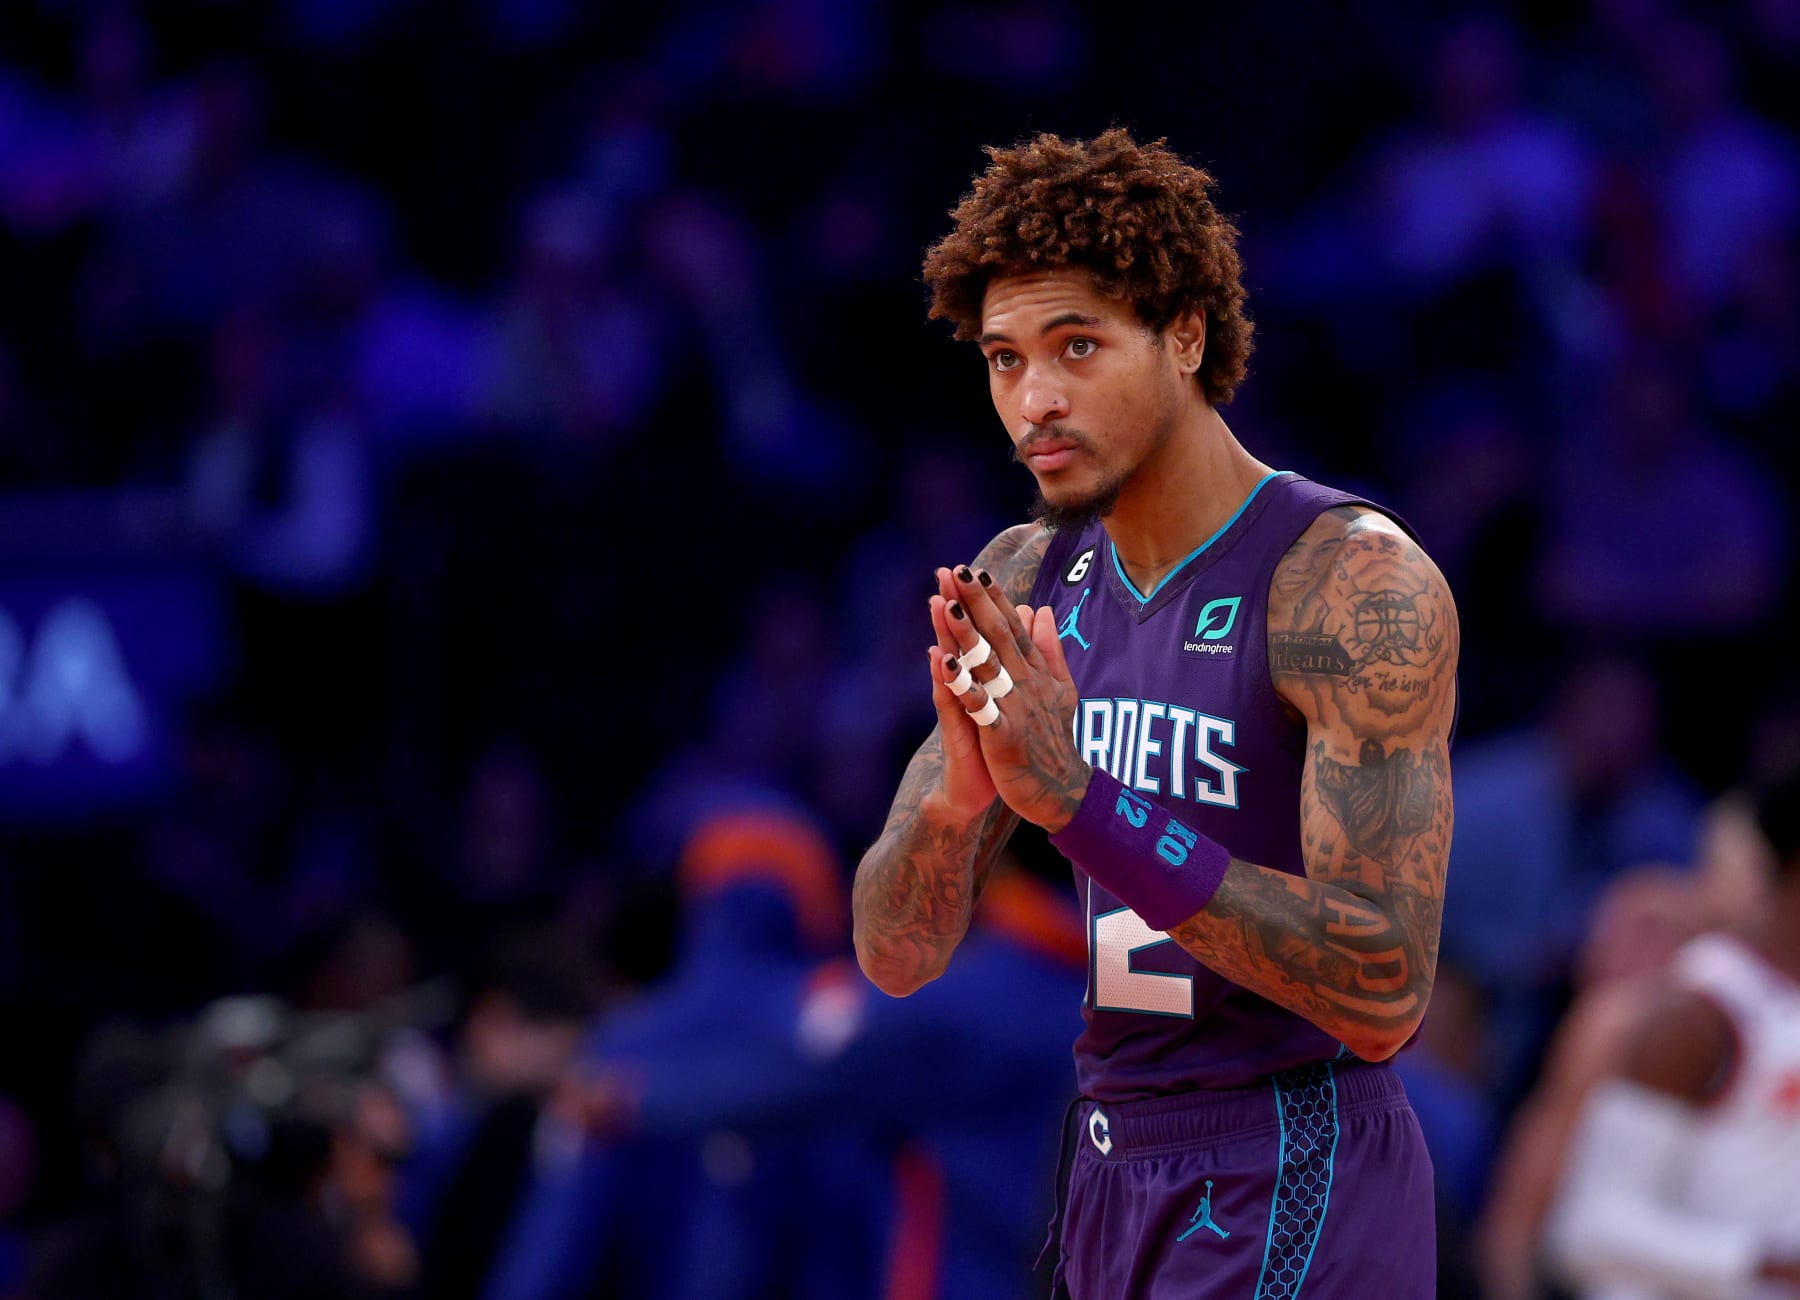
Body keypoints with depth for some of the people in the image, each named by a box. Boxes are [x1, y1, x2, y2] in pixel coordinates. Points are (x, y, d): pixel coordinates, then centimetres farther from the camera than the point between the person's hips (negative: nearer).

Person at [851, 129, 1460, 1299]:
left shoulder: (1360, 584, -16)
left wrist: (1082, 802, -31)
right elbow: (896, 954, 3)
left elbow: (1383, 994, -24)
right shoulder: (1027, 583, 6)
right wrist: (959, 795, -20)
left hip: (1293, 1196, -8)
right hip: (1118, 1170, 8)